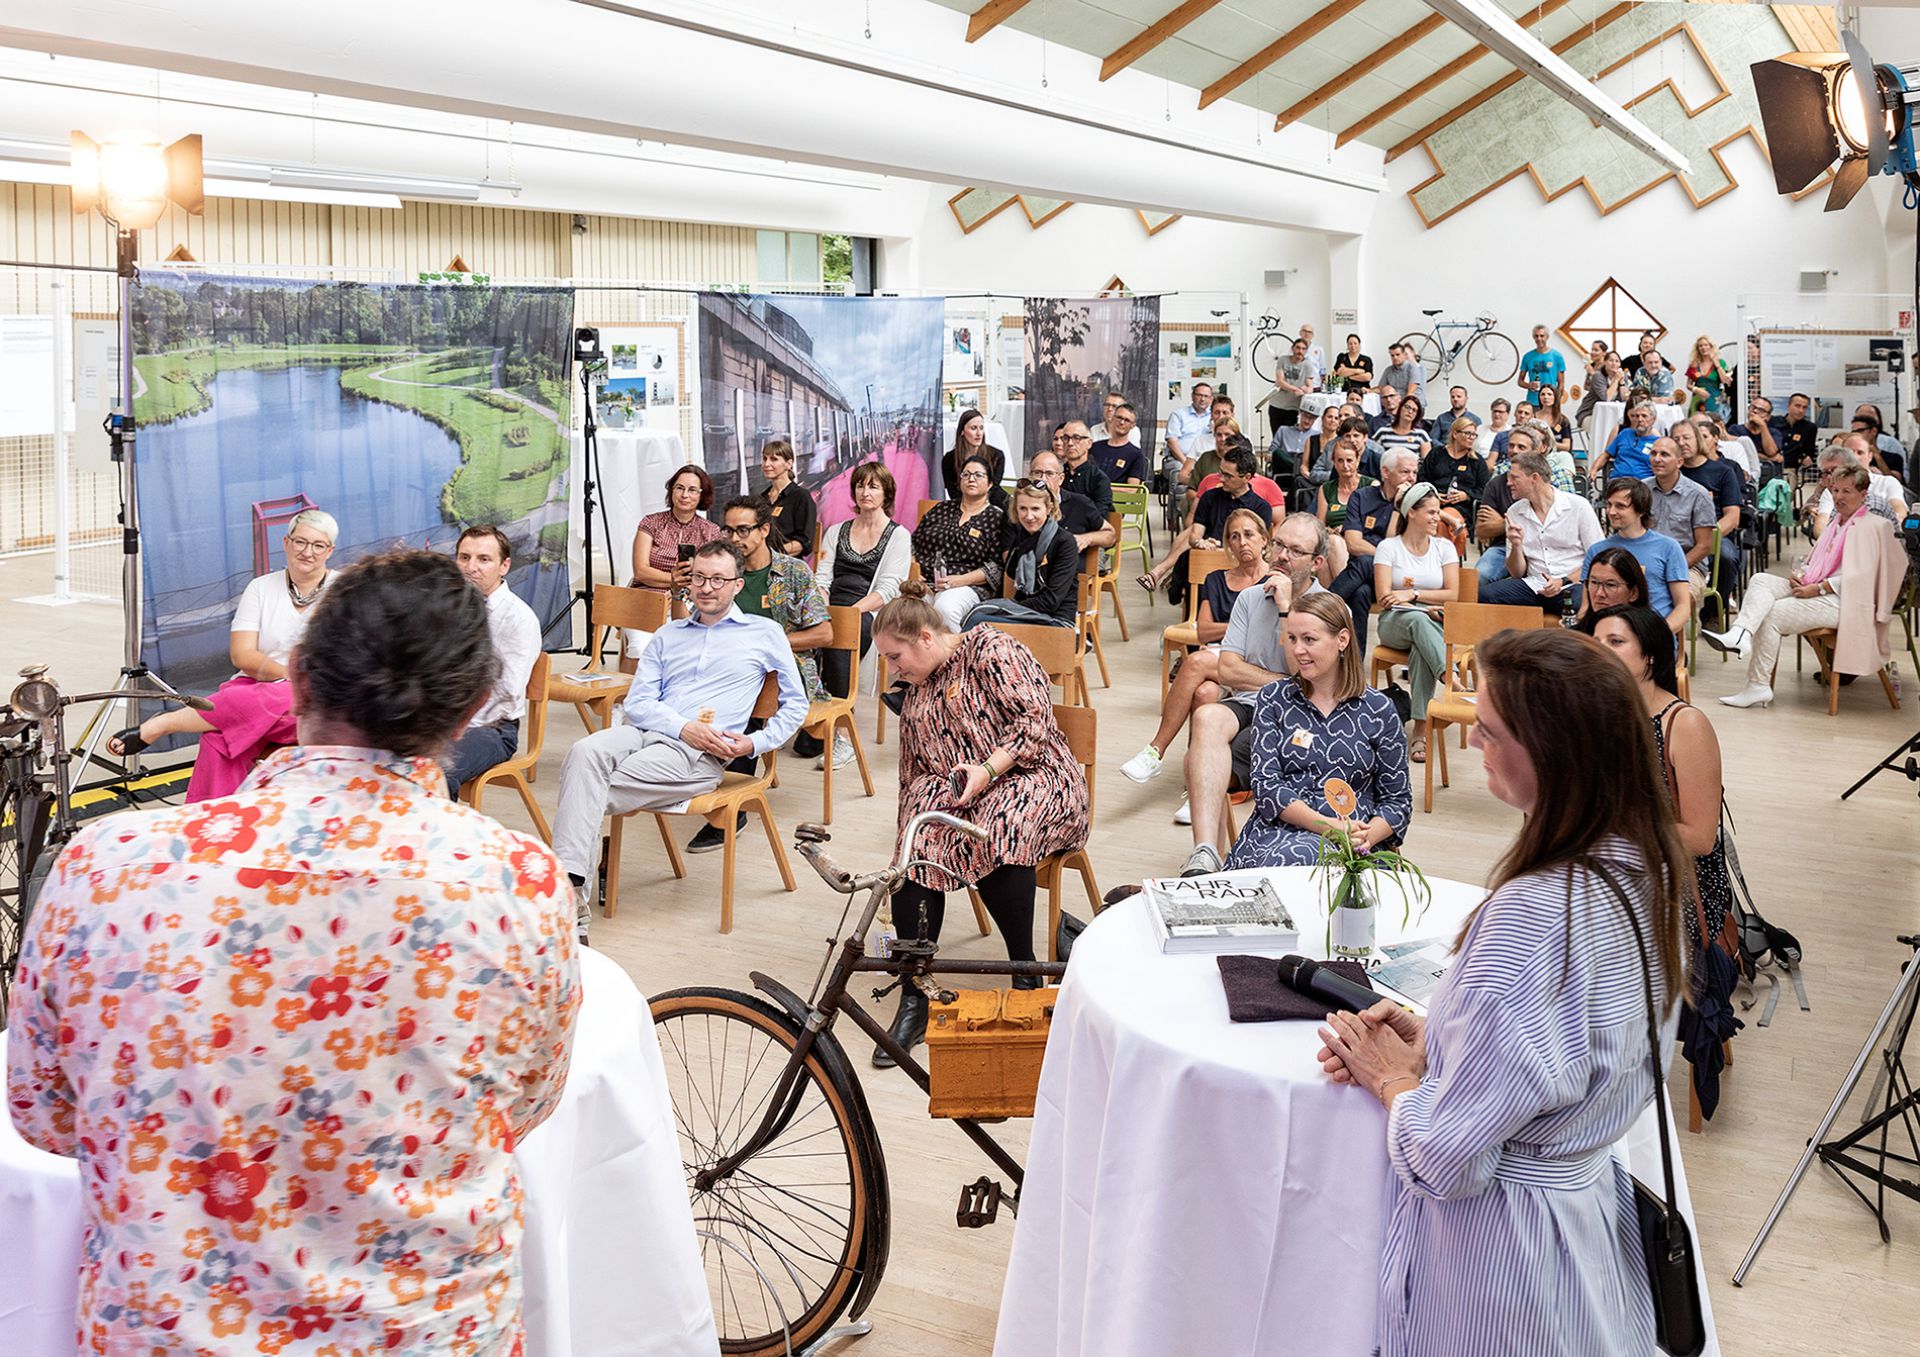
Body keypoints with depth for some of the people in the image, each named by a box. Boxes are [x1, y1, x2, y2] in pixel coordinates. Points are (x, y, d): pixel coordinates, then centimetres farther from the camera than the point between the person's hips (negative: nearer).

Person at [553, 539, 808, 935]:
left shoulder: (765, 633, 15)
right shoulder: (667, 635, 24)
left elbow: (795, 704, 16)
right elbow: (636, 702, 12)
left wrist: (756, 743, -2)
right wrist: (684, 727, -8)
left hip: (700, 754, -4)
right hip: (645, 732, 4)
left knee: (594, 793, -26)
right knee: (585, 752, -31)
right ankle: (570, 886, -41)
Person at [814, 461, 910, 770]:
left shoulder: (898, 536, 10)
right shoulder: (836, 532, 24)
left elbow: (888, 589, -2)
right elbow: (821, 579, 13)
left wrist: (851, 612, -18)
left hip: (869, 616, -3)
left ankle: (843, 734, -40)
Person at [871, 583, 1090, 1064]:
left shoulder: (990, 650, -3)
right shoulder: (916, 696, 22)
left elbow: (1035, 717, -14)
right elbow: (913, 777, 27)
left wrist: (987, 769, -22)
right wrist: (911, 824, 21)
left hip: (1032, 777, -6)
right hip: (952, 795, 6)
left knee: (999, 832, -39)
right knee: (917, 847, -27)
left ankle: (1025, 976, -23)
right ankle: (913, 1000, -26)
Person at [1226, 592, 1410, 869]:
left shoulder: (1379, 710, 8)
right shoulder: (1273, 699, 10)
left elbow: (1397, 799, 11)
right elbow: (1265, 784, 0)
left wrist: (1365, 838, -11)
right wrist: (1328, 825, -14)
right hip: (1277, 830, 2)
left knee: (1296, 856, -37)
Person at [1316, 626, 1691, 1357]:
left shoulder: (1531, 914, -32)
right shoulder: (1644, 865, -4)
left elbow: (1449, 1158, -26)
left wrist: (1391, 1080, -7)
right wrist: (1433, 1043, 2)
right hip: (1592, 1203, 8)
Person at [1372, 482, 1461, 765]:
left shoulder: (1444, 547, 12)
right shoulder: (1389, 547, 5)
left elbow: (1452, 594, 4)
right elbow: (1384, 597, -5)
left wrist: (1413, 594, -6)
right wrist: (1421, 608, -17)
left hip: (1434, 624, 1)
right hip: (1395, 622, -1)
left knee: (1421, 649, -36)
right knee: (1418, 620, -39)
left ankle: (1421, 733, -43)